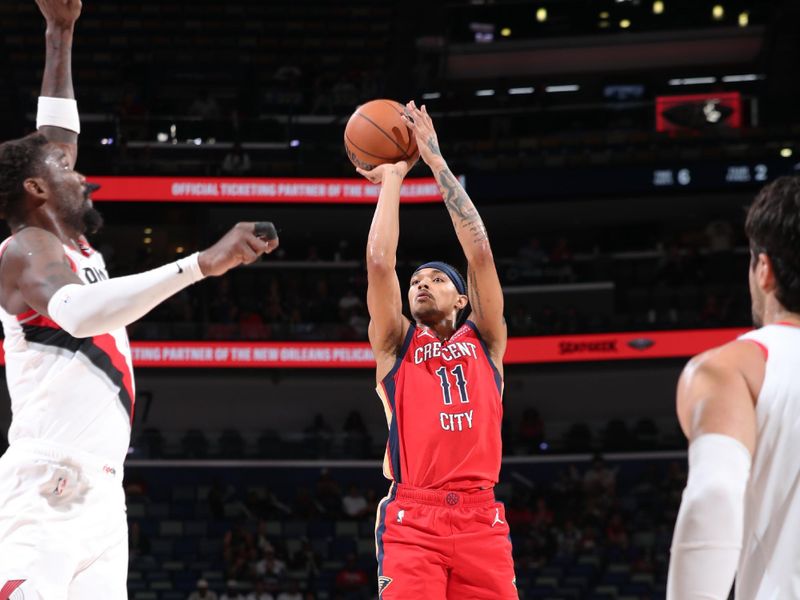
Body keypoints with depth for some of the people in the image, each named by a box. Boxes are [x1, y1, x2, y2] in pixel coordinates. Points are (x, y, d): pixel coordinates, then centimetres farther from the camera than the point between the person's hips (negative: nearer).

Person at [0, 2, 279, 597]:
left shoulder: (75, 247, 22)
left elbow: (57, 131, 36)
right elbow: (78, 313, -28)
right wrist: (202, 263, -34)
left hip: (101, 494, 9)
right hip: (48, 487, -9)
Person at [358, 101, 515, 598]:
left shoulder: (484, 341, 18)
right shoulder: (396, 344, 16)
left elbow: (480, 252, 9)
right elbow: (380, 262, 3)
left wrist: (436, 160, 11)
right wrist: (392, 178, 13)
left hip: (481, 518, 1)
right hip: (412, 519, -1)